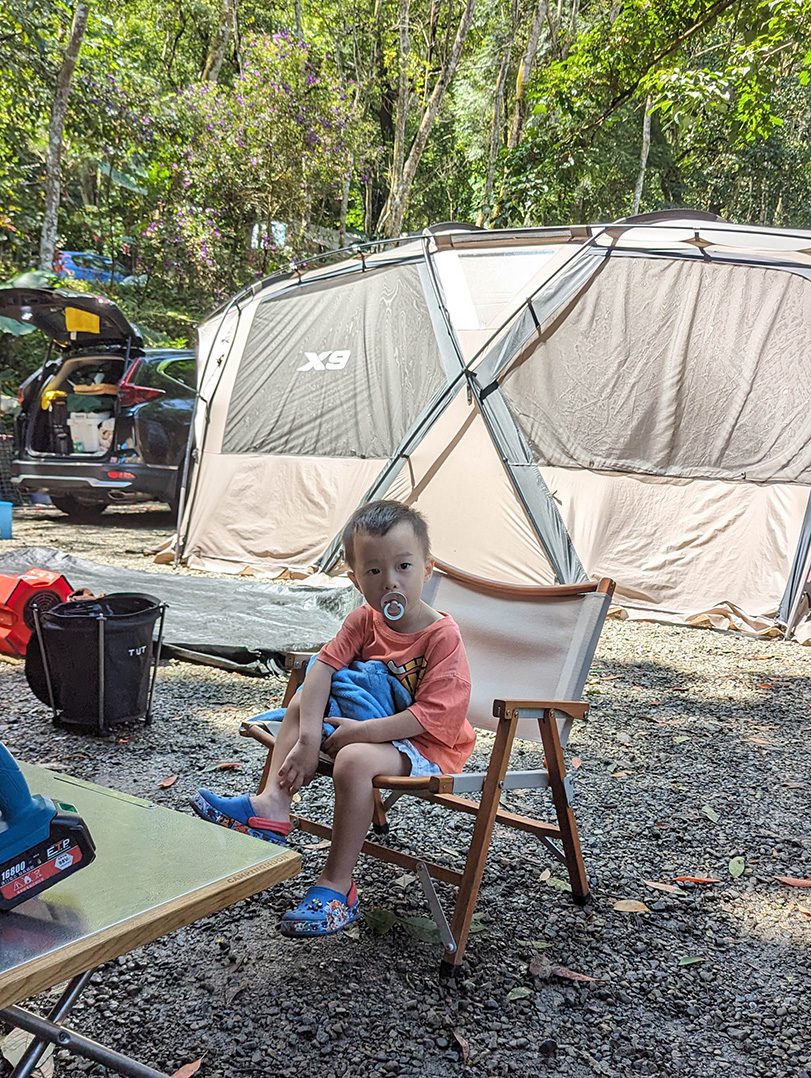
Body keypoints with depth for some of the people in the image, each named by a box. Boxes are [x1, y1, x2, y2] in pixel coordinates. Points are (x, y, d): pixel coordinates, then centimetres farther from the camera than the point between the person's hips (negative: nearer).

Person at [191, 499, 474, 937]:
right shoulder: (364, 621, -1)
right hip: (367, 726, 8)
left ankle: (336, 888, -22)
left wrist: (362, 731, -26)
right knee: (301, 703, 3)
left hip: (425, 746, -8)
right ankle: (271, 805, -9)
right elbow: (322, 667, -9)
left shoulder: (442, 636, -21)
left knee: (354, 760, -34)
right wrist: (308, 739, -21)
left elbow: (432, 715, -26)